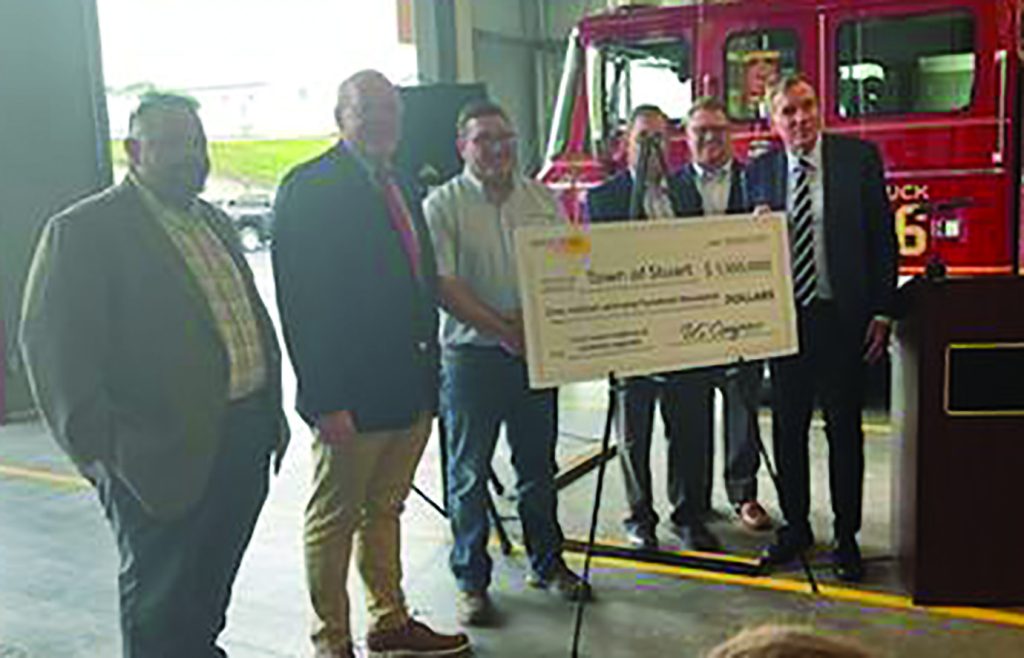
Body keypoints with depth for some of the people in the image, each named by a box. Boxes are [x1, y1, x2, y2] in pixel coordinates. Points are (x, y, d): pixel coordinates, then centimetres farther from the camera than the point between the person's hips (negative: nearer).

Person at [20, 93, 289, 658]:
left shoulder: (215, 223, 14)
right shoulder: (83, 229, -10)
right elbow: (55, 347, -15)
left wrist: (271, 413, 13)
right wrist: (99, 449, -19)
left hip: (244, 440, 7)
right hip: (163, 458, -7)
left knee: (208, 595, 22)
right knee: (160, 611, 9)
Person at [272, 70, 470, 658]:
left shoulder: (400, 186, 14)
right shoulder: (310, 187, -11)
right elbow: (301, 302, -16)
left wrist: (430, 375, 14)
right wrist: (325, 400, -20)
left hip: (411, 388, 8)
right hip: (352, 395, -8)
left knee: (385, 510, 20)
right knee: (334, 521, 7)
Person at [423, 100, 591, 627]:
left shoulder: (542, 198, 9)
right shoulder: (442, 205, -4)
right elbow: (443, 286, -12)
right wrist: (503, 330, -16)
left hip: (537, 349, 4)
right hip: (472, 353, -4)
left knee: (538, 465, 15)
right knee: (469, 473, 5)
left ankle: (547, 563, 31)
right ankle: (471, 581, 17)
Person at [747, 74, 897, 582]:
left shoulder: (858, 158, -1)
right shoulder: (759, 171, 4)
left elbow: (882, 237, -1)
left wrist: (881, 312, -5)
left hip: (842, 316, -2)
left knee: (844, 429, 6)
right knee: (787, 428, 10)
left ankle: (846, 537, 18)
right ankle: (795, 526, 26)